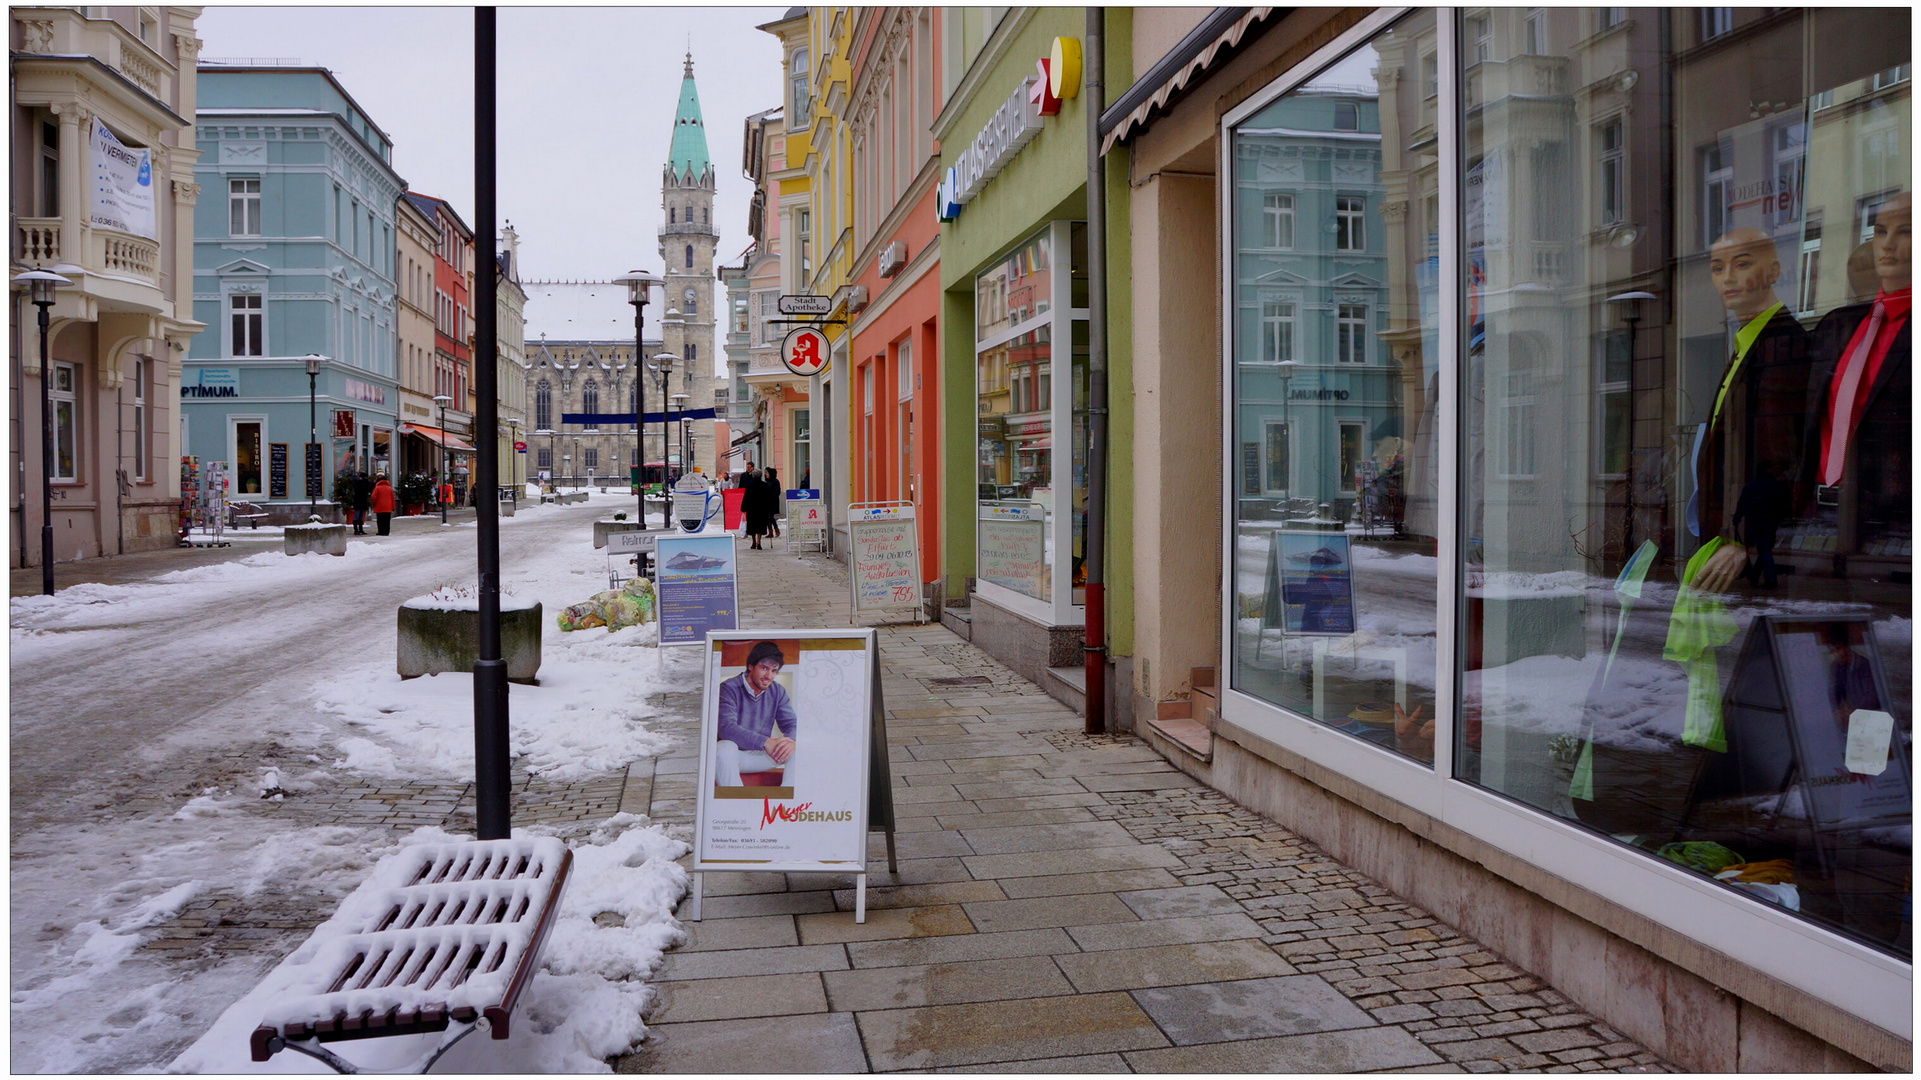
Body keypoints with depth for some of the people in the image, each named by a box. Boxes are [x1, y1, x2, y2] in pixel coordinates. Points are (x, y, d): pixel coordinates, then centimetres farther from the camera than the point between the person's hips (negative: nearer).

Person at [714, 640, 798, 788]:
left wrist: (791, 741, -28)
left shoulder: (778, 692, 4)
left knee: (798, 750, -16)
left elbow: (792, 724, -1)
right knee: (724, 748, -38)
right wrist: (765, 742, -37)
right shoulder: (730, 688, -14)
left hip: (761, 755, 5)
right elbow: (726, 727, -28)